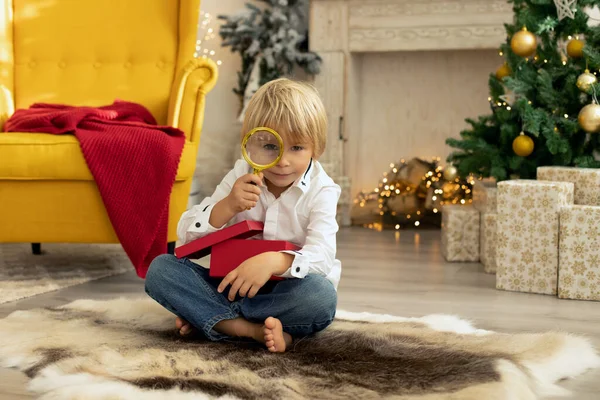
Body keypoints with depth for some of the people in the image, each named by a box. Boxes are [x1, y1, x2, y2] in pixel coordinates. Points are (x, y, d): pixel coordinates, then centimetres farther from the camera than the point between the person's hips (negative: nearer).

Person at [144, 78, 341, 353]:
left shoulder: (321, 191, -8)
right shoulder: (241, 176, 0)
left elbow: (322, 257, -24)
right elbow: (186, 236, -4)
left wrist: (273, 261, -43)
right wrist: (228, 206, -23)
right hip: (234, 285, 3)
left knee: (321, 293, -37)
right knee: (160, 269, -17)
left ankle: (205, 316, -24)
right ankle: (251, 330, -30)